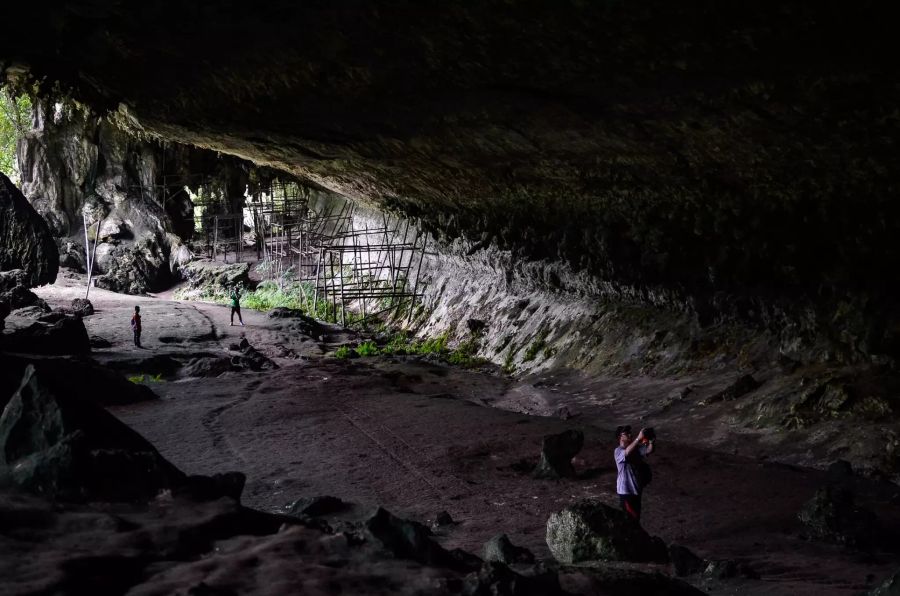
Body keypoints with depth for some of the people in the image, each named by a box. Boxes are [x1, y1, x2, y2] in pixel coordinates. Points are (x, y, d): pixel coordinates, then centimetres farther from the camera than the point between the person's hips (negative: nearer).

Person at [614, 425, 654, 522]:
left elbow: (649, 451, -9)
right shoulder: (618, 451, -15)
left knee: (636, 516, 17)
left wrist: (651, 440, -29)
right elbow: (627, 452, -38)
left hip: (636, 488, 7)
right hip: (626, 490, -7)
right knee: (631, 517, -6)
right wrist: (638, 438, -41)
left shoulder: (636, 448, 6)